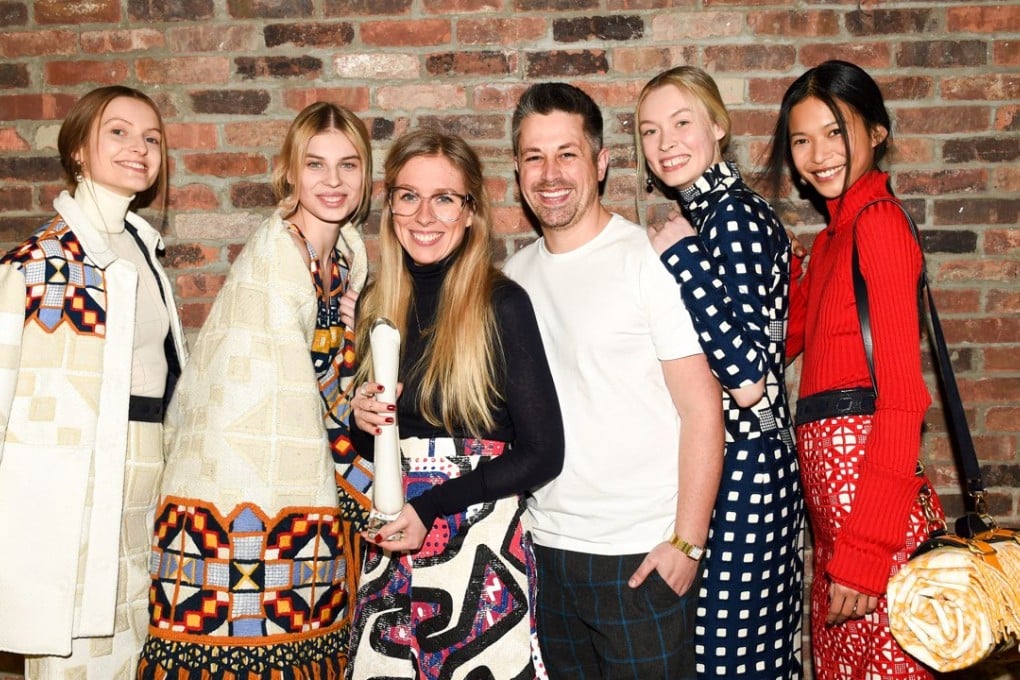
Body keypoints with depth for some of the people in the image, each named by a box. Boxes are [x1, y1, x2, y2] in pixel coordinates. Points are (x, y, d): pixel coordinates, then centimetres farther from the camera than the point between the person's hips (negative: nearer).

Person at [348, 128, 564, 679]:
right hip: (390, 548, 5)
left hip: (481, 547, -4)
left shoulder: (501, 304, -11)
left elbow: (542, 454, -12)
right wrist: (360, 419, -6)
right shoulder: (374, 303, 4)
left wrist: (432, 507, -16)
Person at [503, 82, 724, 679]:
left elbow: (702, 409, -12)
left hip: (643, 556, -5)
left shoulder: (649, 260, -11)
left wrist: (686, 541, -14)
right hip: (546, 548, 5)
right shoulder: (516, 274, 6)